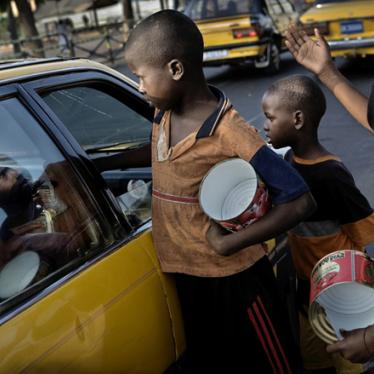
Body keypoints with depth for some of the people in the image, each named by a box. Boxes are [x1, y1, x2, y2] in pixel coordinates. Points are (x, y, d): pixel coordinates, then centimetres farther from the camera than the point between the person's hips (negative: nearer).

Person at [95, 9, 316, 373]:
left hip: (232, 281, -7)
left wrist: (229, 243, -27)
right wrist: (101, 164, 17)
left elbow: (300, 201, -26)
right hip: (184, 277, 7)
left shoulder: (231, 134, -25)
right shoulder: (163, 116, -2)